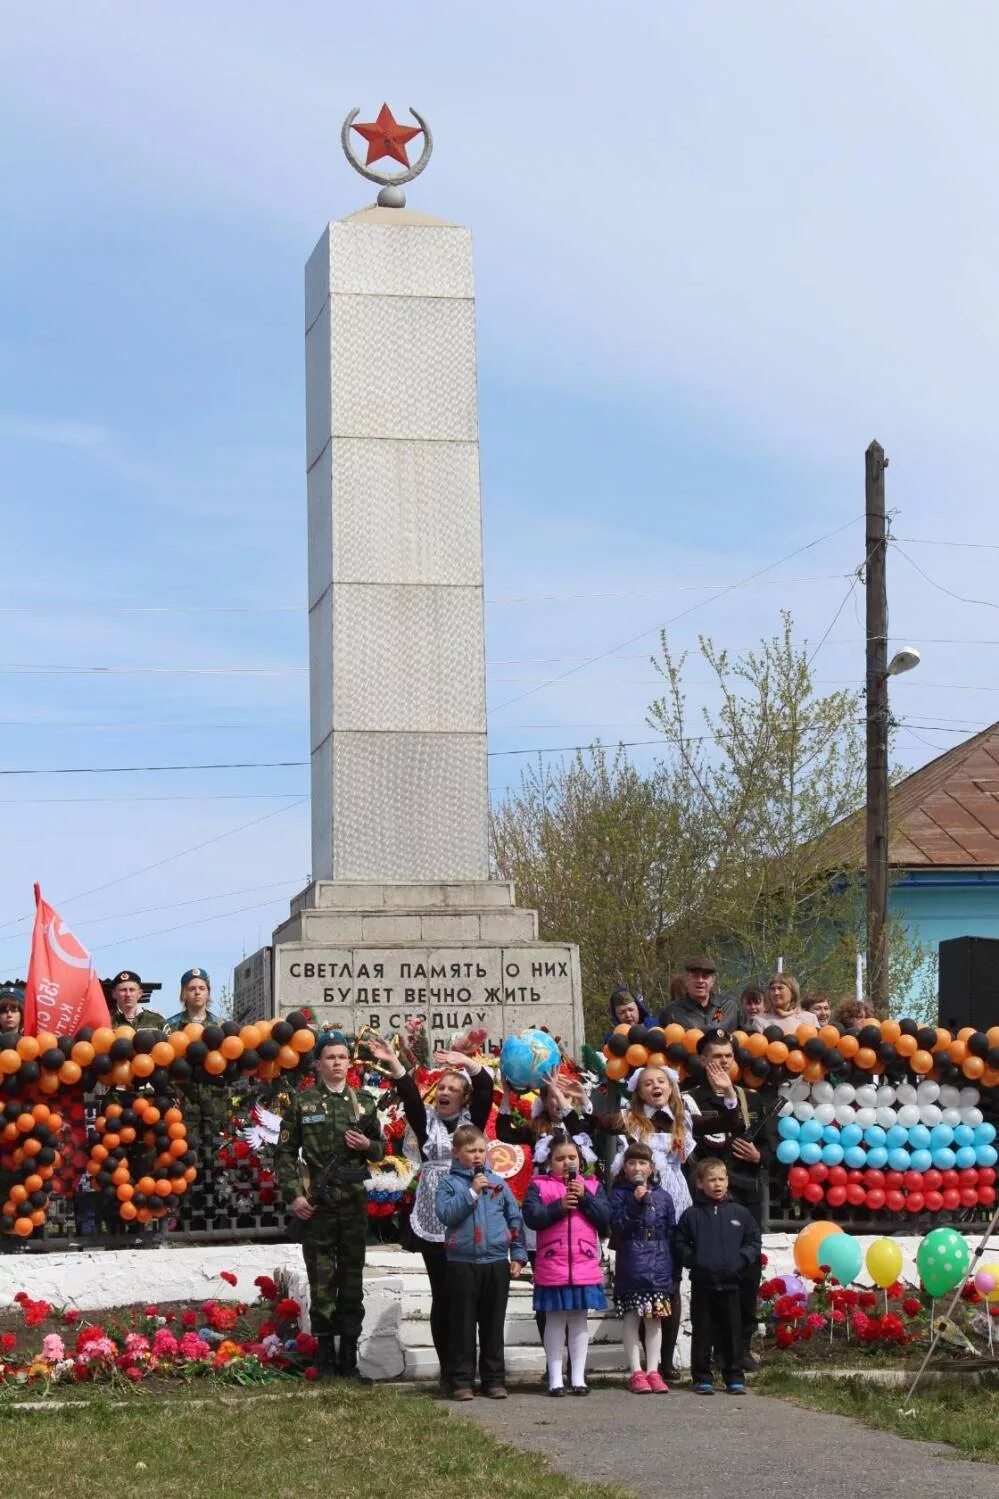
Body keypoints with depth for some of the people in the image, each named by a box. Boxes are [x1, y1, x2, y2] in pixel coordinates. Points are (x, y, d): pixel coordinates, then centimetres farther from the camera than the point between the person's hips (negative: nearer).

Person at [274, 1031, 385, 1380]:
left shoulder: (362, 1103, 10)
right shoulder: (302, 1102, 2)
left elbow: (381, 1148, 18)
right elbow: (285, 1153, 1)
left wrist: (368, 1146, -5)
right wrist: (293, 1195, -9)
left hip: (354, 1203, 3)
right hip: (316, 1204, -3)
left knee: (352, 1279, 6)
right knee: (322, 1282, -1)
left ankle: (349, 1359, 12)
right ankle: (324, 1359, 5)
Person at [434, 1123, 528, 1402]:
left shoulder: (498, 1183, 9)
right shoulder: (449, 1183, 2)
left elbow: (515, 1219, 12)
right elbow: (446, 1214, -14)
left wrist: (518, 1255, 8)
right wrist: (471, 1192, -16)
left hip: (496, 1262, 3)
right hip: (462, 1262, -3)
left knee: (493, 1325, 7)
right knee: (463, 1325, 1)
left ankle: (494, 1379, 13)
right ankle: (462, 1381, 5)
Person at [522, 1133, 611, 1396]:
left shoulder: (592, 1185, 11)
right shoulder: (539, 1185, 4)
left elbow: (605, 1217, -1)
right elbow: (531, 1217, -10)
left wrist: (585, 1197, -11)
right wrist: (559, 1206, -17)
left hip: (585, 1265, 2)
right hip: (552, 1266, -2)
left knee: (579, 1320, 7)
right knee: (555, 1321, 4)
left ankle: (578, 1377, 13)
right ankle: (555, 1378, 10)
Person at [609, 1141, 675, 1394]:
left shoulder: (662, 1197, 10)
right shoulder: (619, 1195, 2)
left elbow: (671, 1233, 11)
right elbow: (617, 1227, -9)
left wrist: (672, 1266, 6)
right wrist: (635, 1204, -17)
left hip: (658, 1267, 2)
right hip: (630, 1266, -2)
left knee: (655, 1319, 4)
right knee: (632, 1318, 0)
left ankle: (653, 1371, 9)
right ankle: (636, 1372, 4)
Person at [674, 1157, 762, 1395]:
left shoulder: (739, 1213, 4)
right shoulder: (692, 1215, 1)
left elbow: (754, 1242, 9)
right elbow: (679, 1244, 4)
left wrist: (741, 1260, -6)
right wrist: (693, 1261, -10)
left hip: (730, 1283, 1)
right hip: (702, 1284, -1)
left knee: (732, 1331, 5)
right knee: (702, 1332, 4)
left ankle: (735, 1378, 13)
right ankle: (702, 1378, 12)